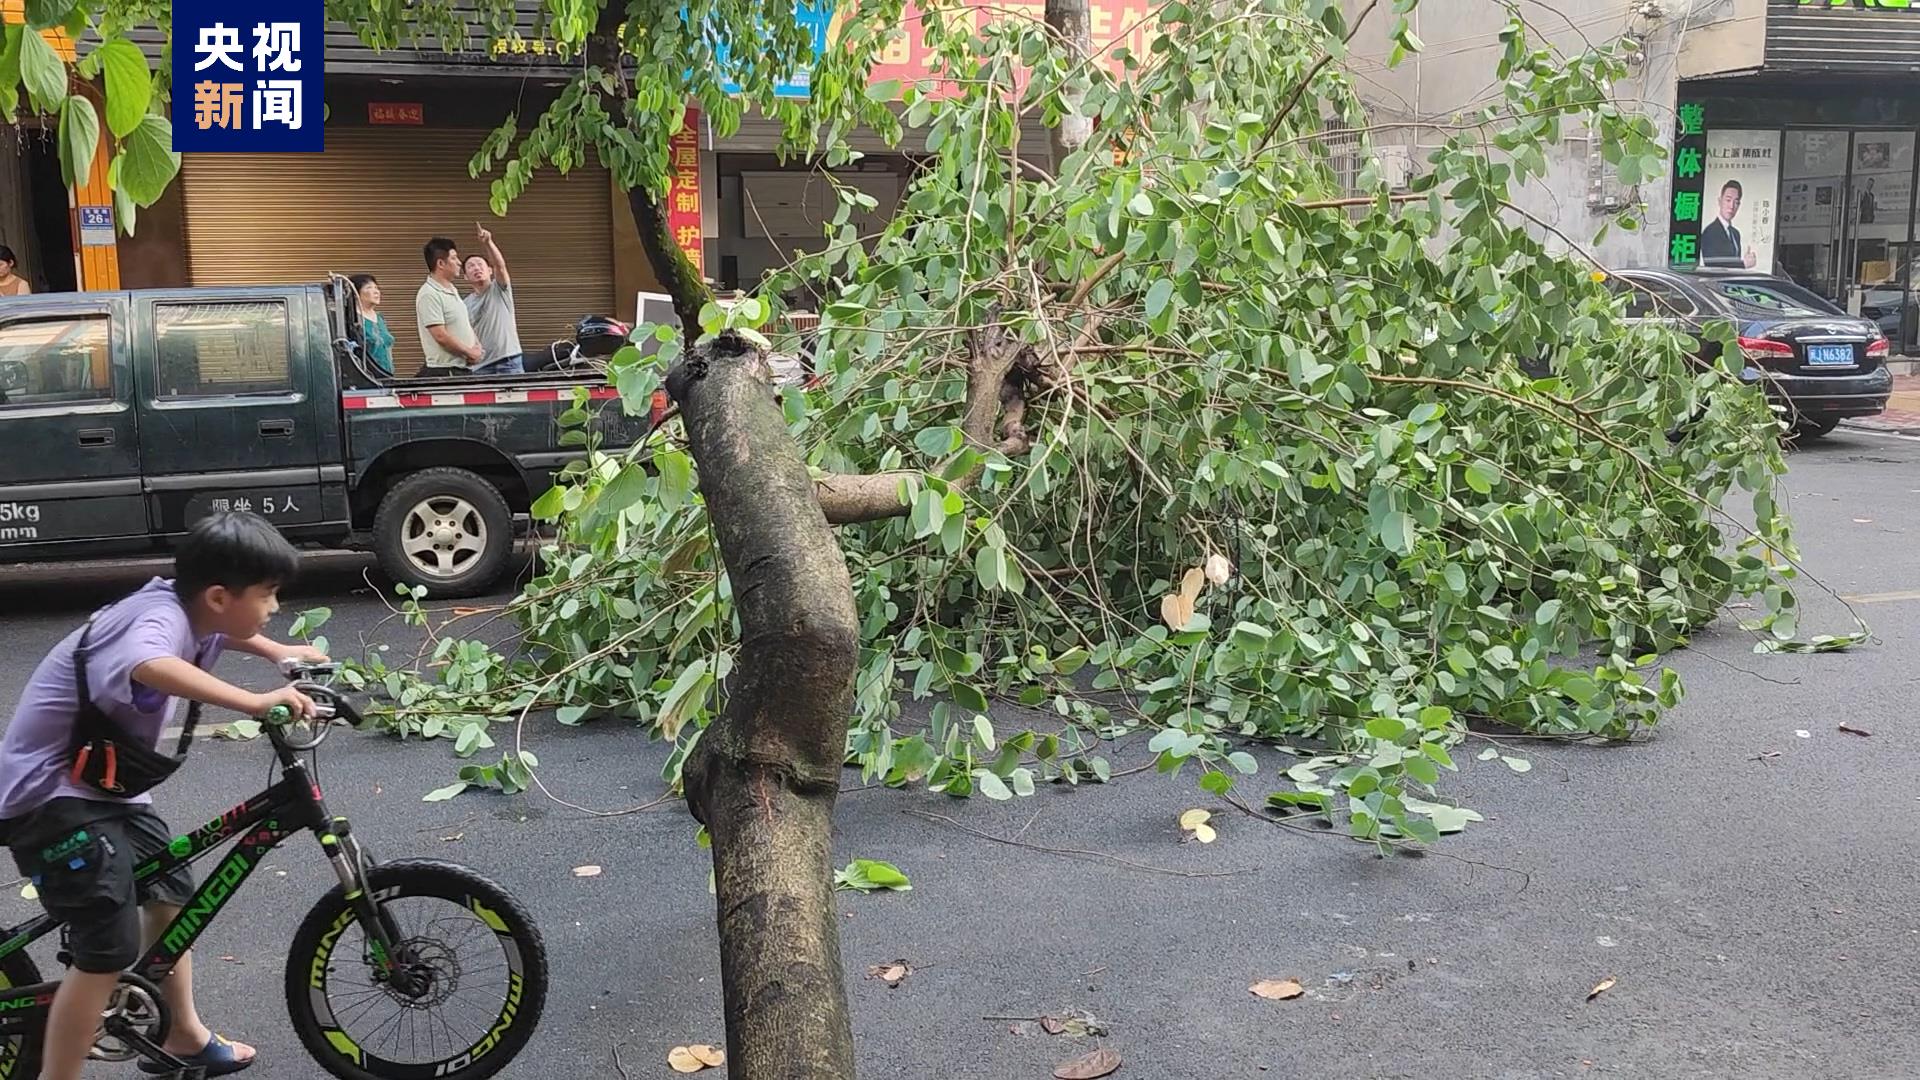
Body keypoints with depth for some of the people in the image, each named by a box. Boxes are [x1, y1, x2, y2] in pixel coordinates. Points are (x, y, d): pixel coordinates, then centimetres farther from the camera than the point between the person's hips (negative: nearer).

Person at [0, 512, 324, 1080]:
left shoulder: (185, 608, 1)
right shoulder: (161, 617, -27)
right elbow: (148, 666, -54)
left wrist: (278, 652, 22)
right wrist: (256, 703, -56)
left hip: (101, 783, 11)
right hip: (51, 793, -10)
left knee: (171, 892, 21)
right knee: (109, 949, -14)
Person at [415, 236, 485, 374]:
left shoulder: (453, 291, 16)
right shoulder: (429, 295, -13)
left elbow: (466, 325, 22)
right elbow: (441, 336, -19)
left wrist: (477, 347, 4)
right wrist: (470, 352, -10)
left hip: (465, 367, 9)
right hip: (444, 369, -9)